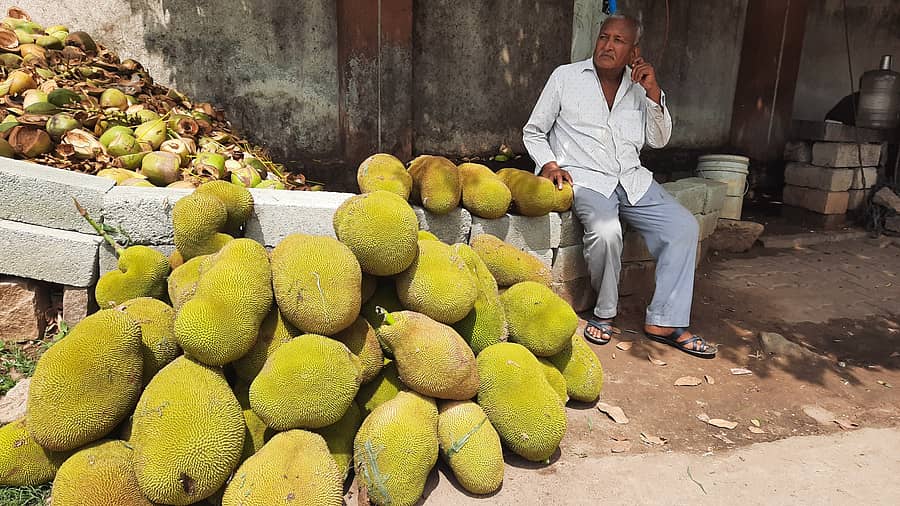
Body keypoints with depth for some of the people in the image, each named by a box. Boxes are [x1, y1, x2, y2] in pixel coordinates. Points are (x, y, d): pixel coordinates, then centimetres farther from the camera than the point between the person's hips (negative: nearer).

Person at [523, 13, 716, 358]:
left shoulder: (638, 87, 14)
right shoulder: (566, 77, 4)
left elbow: (659, 140, 13)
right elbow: (533, 132, 7)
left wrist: (653, 93, 1)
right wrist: (549, 164, -12)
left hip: (631, 178, 5)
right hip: (584, 177, -5)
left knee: (683, 226, -14)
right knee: (606, 231, -34)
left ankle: (664, 321, -8)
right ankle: (605, 313, -10)